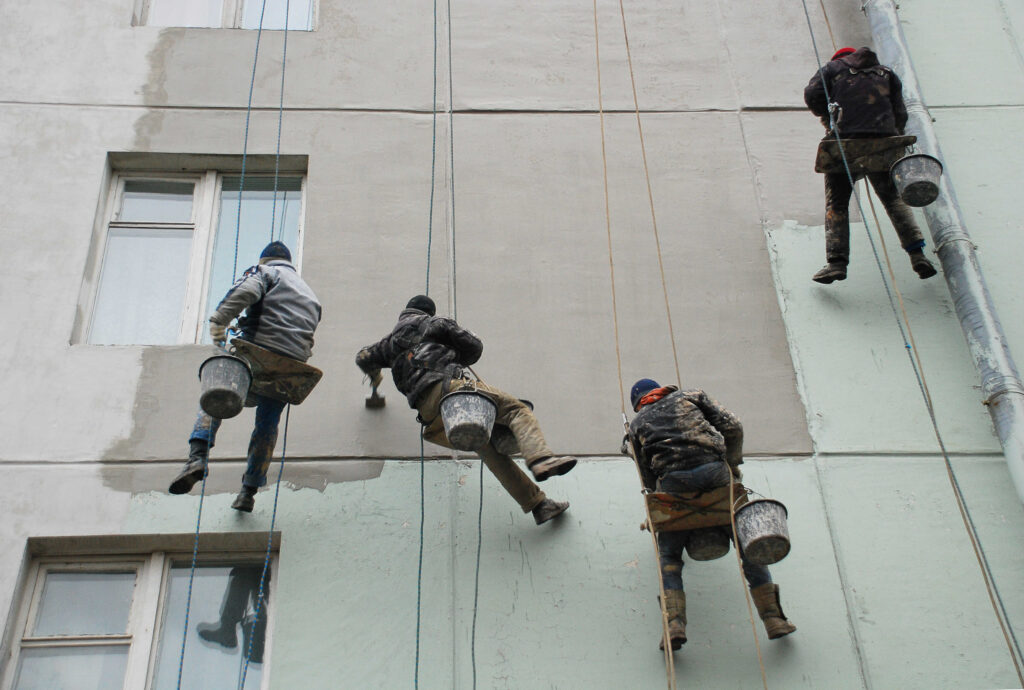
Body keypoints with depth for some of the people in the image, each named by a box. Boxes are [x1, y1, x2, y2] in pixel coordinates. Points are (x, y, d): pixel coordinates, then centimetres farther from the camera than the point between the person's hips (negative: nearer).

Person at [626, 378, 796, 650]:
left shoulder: (637, 424, 24)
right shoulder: (690, 396, 25)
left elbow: (648, 479, 17)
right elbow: (732, 426, 13)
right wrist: (733, 465, 23)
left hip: (673, 483, 0)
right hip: (714, 473, 1)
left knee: (669, 555, 15)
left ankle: (675, 624, -4)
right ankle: (773, 619, 9)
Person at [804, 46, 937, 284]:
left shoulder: (832, 68, 19)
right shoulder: (886, 73, 26)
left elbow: (812, 95, 2)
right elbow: (900, 114, 14)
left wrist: (828, 118, 15)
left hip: (844, 140, -2)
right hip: (882, 142, 2)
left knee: (836, 201, 1)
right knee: (894, 198, 11)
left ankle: (836, 261, -13)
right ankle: (916, 253, -2)